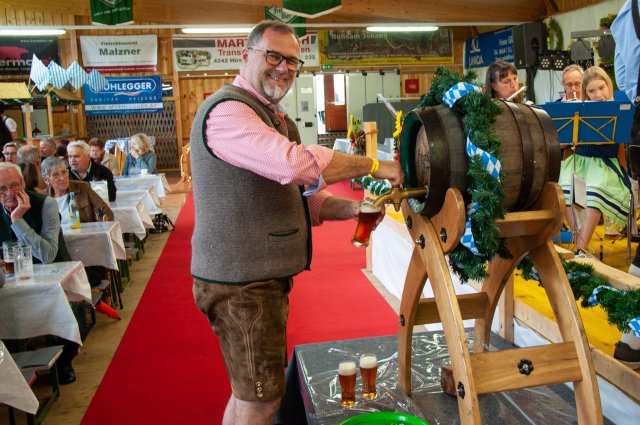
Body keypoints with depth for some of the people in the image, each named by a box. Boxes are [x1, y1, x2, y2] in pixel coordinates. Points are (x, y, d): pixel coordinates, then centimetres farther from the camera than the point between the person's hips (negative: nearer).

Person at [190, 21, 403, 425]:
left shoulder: (275, 119, 19)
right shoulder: (227, 111, -16)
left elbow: (299, 195, 17)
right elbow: (295, 164, -32)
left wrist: (352, 209, 1)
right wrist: (373, 166, -21)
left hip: (264, 275, 10)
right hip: (241, 281, -10)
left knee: (252, 392, 21)